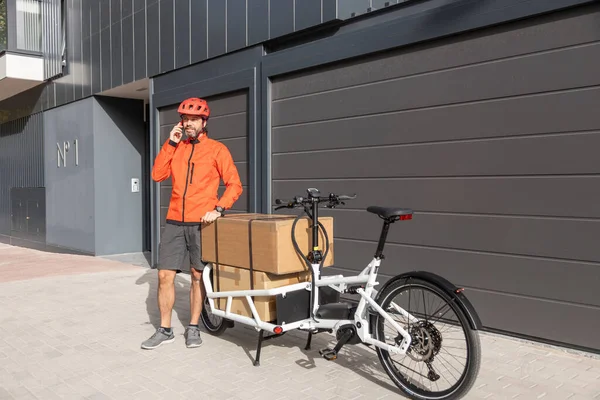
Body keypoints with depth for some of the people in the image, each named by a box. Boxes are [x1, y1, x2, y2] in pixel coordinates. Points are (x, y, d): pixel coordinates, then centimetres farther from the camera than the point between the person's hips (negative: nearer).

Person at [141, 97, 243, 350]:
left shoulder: (216, 149, 0)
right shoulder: (176, 147, 12)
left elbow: (234, 185, -3)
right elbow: (158, 175, 1)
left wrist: (219, 209, -16)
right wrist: (170, 143, -3)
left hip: (201, 223, -3)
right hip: (174, 222, 4)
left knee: (198, 275, 6)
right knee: (165, 275, 2)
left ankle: (193, 328, 20)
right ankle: (165, 330, 15)